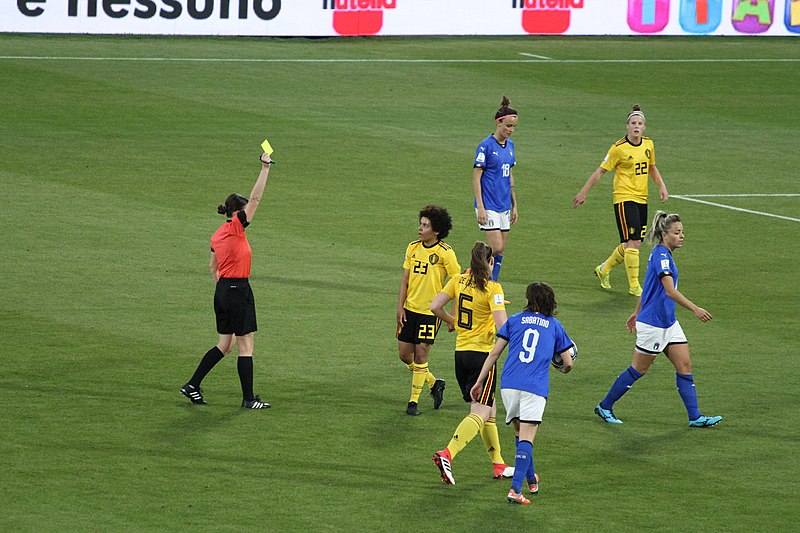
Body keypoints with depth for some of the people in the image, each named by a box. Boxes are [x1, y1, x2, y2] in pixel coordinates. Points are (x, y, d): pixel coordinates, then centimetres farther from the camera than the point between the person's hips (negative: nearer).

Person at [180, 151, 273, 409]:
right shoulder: (236, 227, -12)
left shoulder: (217, 235, 11)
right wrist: (265, 168, -15)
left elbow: (212, 266, 20)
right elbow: (255, 198, -17)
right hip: (238, 290, -9)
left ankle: (192, 386, 15)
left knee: (225, 344, 16)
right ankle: (248, 398, 2)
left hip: (223, 290, 9)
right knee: (246, 345, -1)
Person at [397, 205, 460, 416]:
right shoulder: (413, 248, 3)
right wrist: (400, 307, 1)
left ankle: (414, 401, 7)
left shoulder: (445, 253, -12)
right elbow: (405, 280, 7)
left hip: (430, 311, -6)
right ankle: (434, 383, 29)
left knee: (420, 354, -4)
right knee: (404, 354, 8)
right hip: (409, 309, 6)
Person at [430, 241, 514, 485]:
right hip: (482, 353, -7)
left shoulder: (458, 281, 3)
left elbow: (434, 307, 2)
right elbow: (502, 325, -22)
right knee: (480, 413, -8)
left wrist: (451, 321, 20)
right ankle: (447, 454, -26)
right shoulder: (492, 288, -14)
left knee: (489, 410, 17)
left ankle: (498, 465, 22)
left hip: (461, 353, 7)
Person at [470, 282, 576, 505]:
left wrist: (479, 382, 14)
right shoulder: (554, 326, 15)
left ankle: (531, 479, 28)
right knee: (526, 439, -6)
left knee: (519, 432, 20)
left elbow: (494, 353, 10)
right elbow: (568, 363, 16)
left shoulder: (514, 320, 15)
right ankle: (515, 489, -20)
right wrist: (563, 369, 40)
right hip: (535, 387, -2)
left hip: (509, 384, 2)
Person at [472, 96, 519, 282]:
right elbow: (476, 178, -11)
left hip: (504, 206, 7)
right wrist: (480, 207, -16)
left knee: (500, 250, 6)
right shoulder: (486, 146, -11)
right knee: (497, 248, -13)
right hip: (488, 206, -7)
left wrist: (514, 206, 17)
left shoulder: (510, 145, 10)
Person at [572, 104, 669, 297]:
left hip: (641, 199, 7)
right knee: (633, 243, -13)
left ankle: (604, 269, 34)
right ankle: (634, 286, -5)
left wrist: (661, 186, 11)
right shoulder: (619, 148, -12)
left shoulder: (648, 144, 6)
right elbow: (601, 171, -4)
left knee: (631, 245, 11)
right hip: (624, 199, -7)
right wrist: (583, 192, -1)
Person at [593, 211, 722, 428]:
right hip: (653, 324, -9)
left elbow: (649, 286, 21)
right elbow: (670, 290, -30)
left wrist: (637, 312, 29)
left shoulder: (663, 255, 10)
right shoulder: (661, 256, -20)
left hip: (668, 322, 9)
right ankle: (605, 406, 18)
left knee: (685, 365, 2)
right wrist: (694, 309, -37)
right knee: (638, 370, 3)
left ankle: (695, 417, 2)